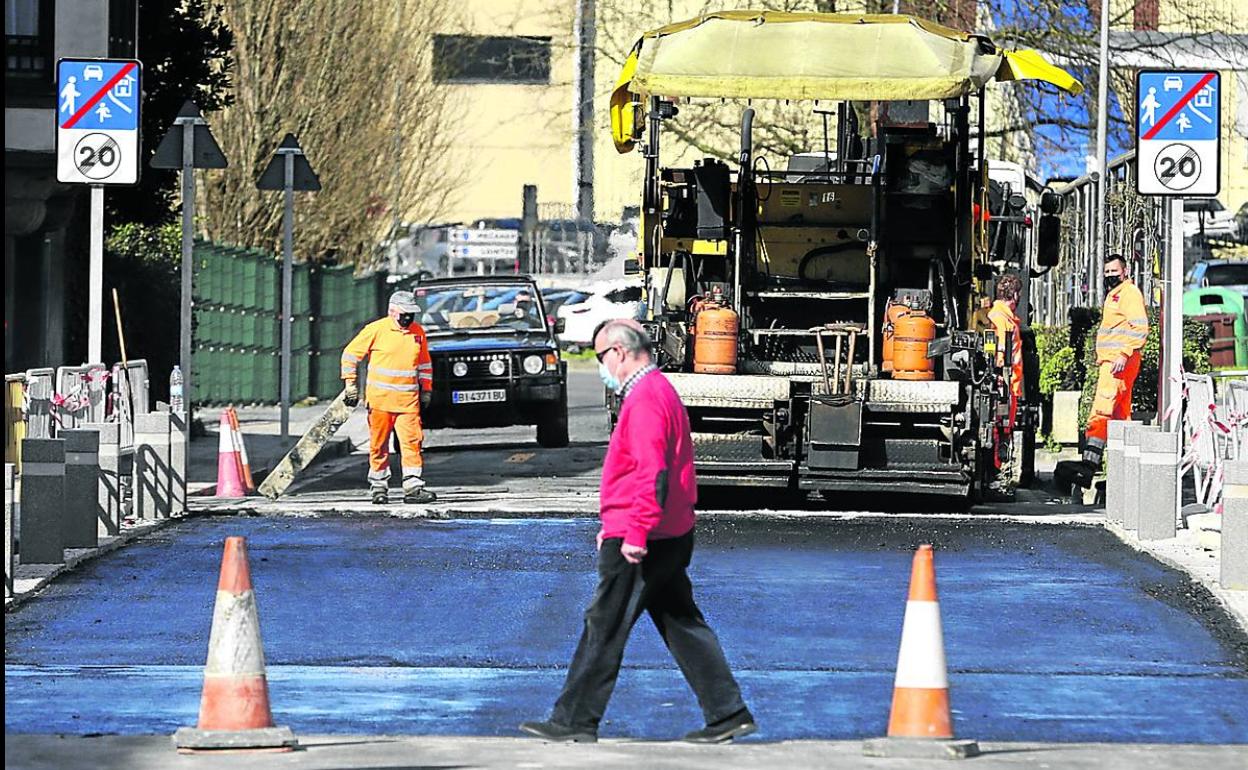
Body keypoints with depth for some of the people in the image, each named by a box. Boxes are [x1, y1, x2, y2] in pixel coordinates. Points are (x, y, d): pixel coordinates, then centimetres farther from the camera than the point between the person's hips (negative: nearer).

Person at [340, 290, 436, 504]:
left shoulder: (418, 332, 9)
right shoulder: (376, 330, -4)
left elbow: (425, 363, 23)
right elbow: (350, 354, 1)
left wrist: (426, 390, 19)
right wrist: (351, 385, -2)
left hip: (408, 400, 3)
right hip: (380, 398, -3)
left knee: (411, 441, -7)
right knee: (379, 444, 3)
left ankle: (413, 487, -9)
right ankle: (379, 487, 13)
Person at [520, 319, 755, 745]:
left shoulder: (644, 399, -17)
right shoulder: (660, 390, 17)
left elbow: (652, 473, -25)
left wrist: (635, 534, -26)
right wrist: (615, 526, 27)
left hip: (637, 546, -10)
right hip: (671, 536, 10)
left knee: (604, 629, -3)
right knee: (682, 625, 11)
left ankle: (574, 722, 3)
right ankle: (729, 714, 10)